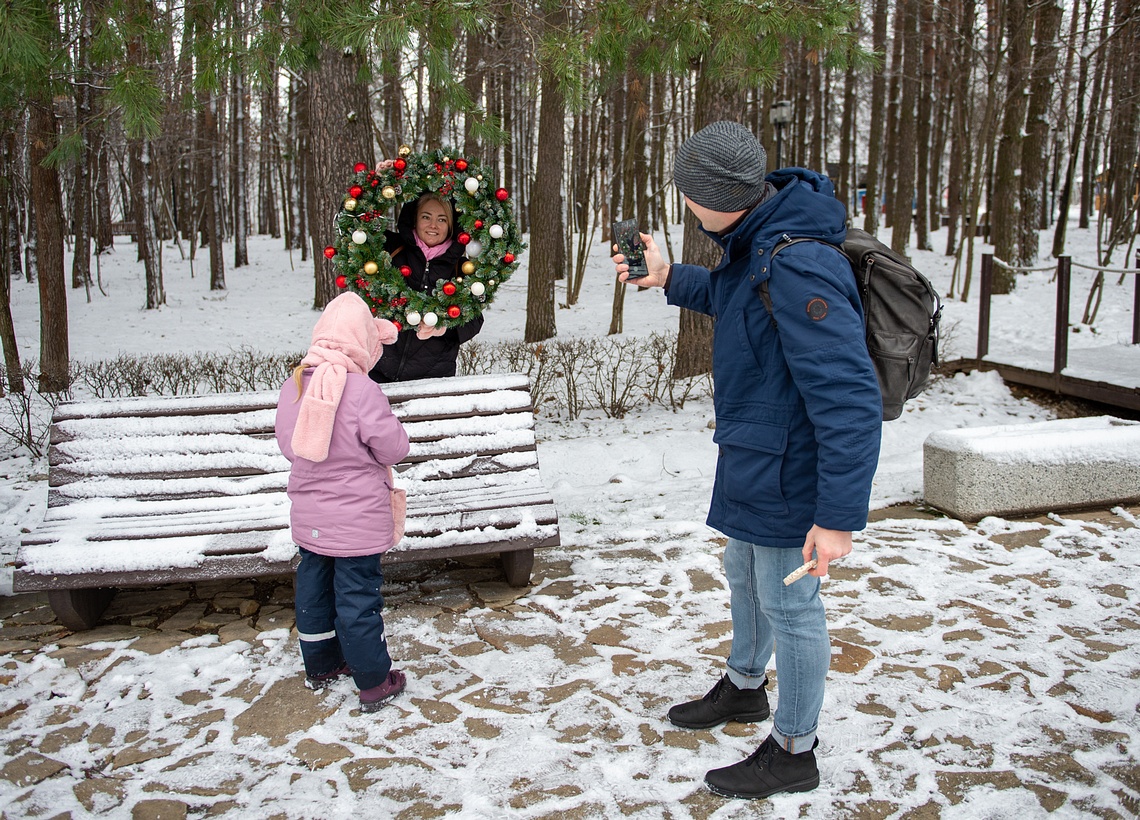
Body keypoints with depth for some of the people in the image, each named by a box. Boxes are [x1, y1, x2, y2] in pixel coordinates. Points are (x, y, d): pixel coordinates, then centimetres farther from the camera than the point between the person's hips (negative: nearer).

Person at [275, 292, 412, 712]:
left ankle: (320, 665, 38)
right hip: (356, 520, -6)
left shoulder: (293, 385, -3)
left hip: (308, 517, 6)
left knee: (314, 587, 20)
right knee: (359, 596, 4)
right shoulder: (362, 390, -23)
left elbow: (287, 444, 7)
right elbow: (394, 447, -17)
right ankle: (374, 683, 17)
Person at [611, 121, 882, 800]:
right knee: (745, 576, 27)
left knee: (789, 606, 7)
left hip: (788, 476, -10)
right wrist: (669, 279, 16)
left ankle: (794, 751, 28)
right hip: (753, 463, 10)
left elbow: (849, 401, -33)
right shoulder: (757, 243, 0)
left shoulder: (799, 268, -32)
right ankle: (745, 687, 52)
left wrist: (840, 514, -31)